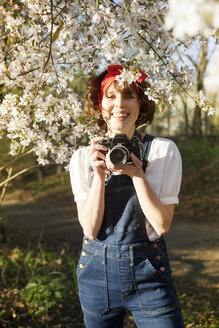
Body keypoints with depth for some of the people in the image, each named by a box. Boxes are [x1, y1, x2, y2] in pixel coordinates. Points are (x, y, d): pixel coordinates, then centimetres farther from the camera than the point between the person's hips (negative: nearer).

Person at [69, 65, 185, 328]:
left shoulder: (163, 150, -7)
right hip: (97, 271, 2)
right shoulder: (83, 157, -2)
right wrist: (99, 175, -18)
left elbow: (162, 225, -11)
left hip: (148, 269, -1)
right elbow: (90, 229, -8)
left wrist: (137, 175, -19)